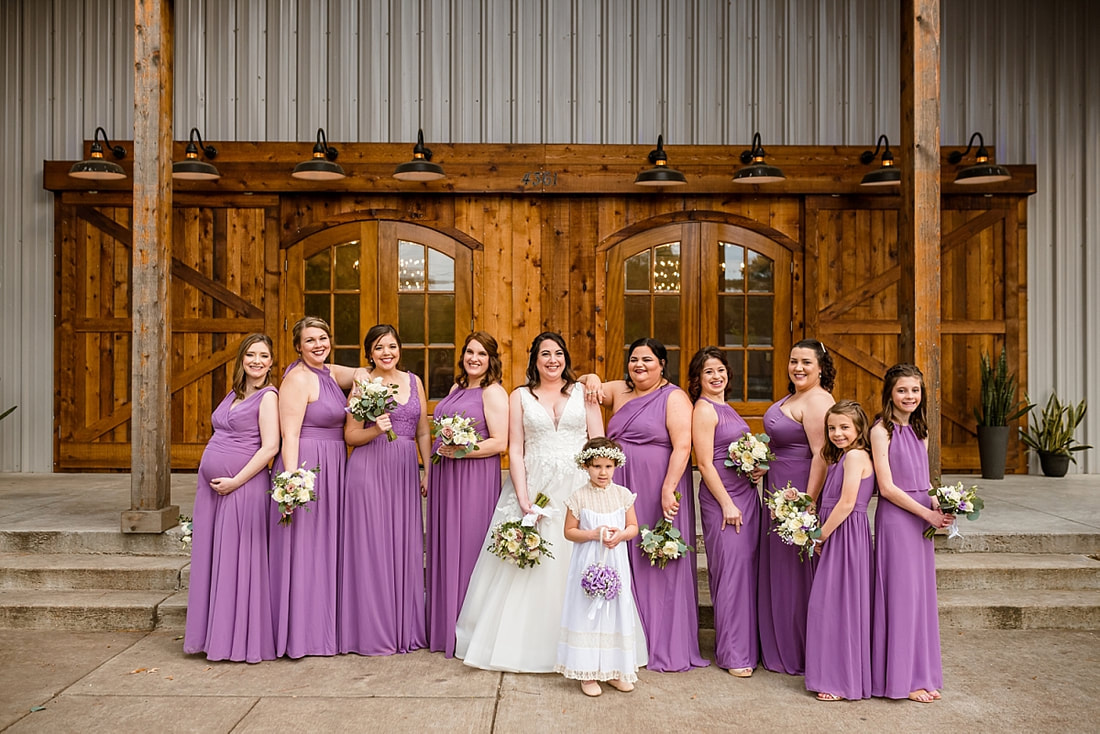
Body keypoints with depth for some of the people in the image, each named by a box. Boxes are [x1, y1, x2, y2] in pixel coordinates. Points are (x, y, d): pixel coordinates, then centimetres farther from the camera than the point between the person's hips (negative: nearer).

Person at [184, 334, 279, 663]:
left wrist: (235, 481, -17)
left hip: (243, 487, -8)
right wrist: (209, 482, 15)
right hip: (212, 487, 8)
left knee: (237, 560, -3)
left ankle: (240, 639, 8)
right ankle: (213, 635, 21)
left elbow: (270, 447, -16)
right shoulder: (234, 395, 17)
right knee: (210, 560, 10)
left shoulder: (268, 396, -8)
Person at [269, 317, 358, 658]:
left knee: (325, 548, 14)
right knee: (302, 549, -2)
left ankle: (323, 627, 25)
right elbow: (289, 435, -18)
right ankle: (299, 634, 8)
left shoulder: (330, 373, 12)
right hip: (306, 468, -9)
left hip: (331, 470, 9)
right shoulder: (298, 378, -12)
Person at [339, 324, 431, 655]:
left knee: (405, 547, 7)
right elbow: (350, 435, -2)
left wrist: (428, 471, 9)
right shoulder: (363, 382, 0)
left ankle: (405, 628, 19)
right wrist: (376, 430, -19)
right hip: (369, 469, -4)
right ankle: (372, 631, 11)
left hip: (405, 471, 4)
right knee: (371, 545, -1)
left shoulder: (413, 381, 12)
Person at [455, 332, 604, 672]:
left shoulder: (583, 393, 10)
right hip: (534, 489, 0)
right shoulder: (520, 397, 9)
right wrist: (523, 499, -9)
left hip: (577, 490, 0)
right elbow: (515, 450, 2)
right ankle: (522, 646, 13)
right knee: (525, 574, 0)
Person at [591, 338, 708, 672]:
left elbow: (682, 447, -13)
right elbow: (590, 386, 24)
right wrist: (591, 382, 0)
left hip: (658, 491, -6)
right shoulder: (619, 391, 12)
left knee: (661, 565, 0)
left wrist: (668, 490, -21)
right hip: (622, 489, 6)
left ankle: (665, 645, 10)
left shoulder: (674, 398, -5)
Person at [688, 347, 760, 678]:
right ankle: (732, 654, 4)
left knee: (747, 568, 11)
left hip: (746, 494, 9)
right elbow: (705, 463, -15)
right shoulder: (704, 409, -10)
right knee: (729, 570, -5)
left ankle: (748, 645, 21)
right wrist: (727, 504, -18)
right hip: (722, 497, -9)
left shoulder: (726, 408, 17)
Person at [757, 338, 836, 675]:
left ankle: (799, 656, 16)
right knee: (779, 569, 16)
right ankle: (780, 650, 28)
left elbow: (821, 455, -24)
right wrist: (765, 465, 8)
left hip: (800, 491, -10)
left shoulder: (817, 400, -18)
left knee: (796, 572, 1)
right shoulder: (792, 397, 13)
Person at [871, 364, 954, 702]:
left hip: (922, 519, 7)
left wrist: (939, 512, 3)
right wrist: (927, 514, -14)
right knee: (901, 594, -2)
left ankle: (921, 674, 21)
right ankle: (901, 678, 9)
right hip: (895, 519, -7)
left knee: (922, 594, 11)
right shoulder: (882, 431, -9)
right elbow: (887, 487, -14)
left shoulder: (920, 431, 13)